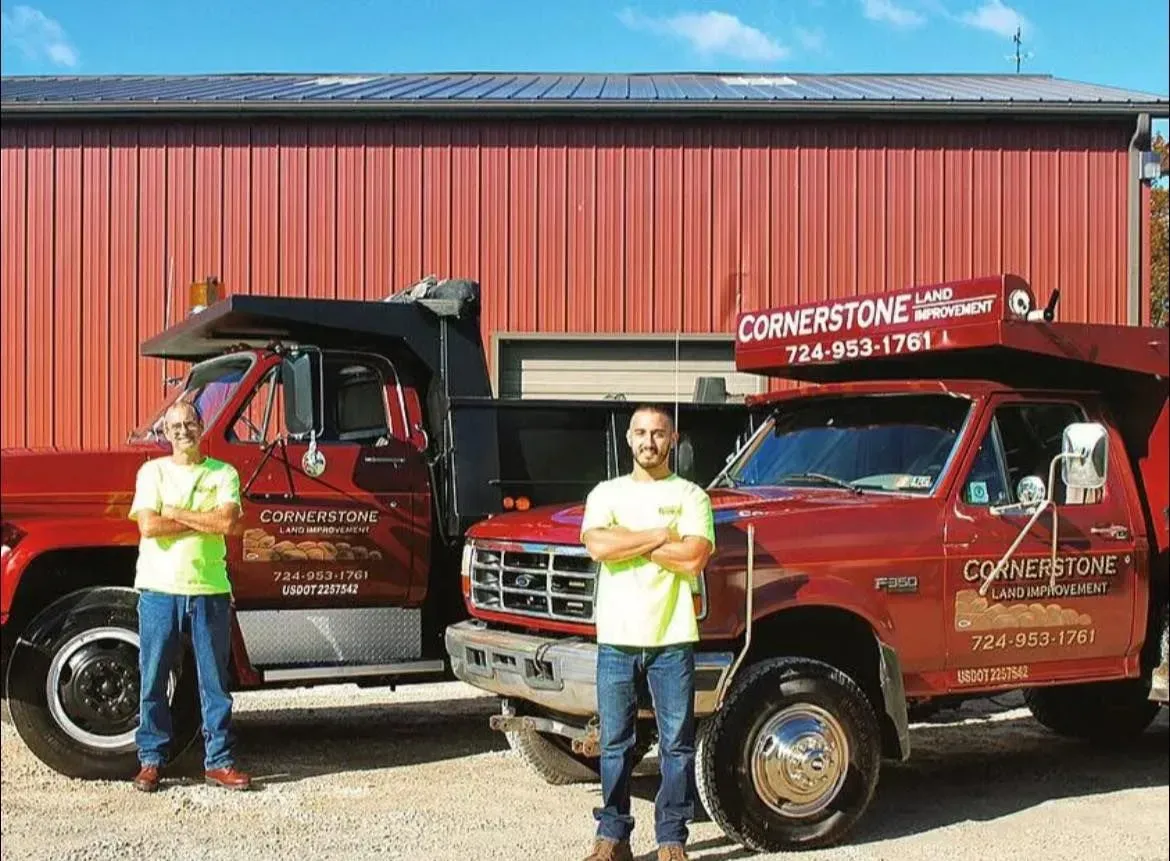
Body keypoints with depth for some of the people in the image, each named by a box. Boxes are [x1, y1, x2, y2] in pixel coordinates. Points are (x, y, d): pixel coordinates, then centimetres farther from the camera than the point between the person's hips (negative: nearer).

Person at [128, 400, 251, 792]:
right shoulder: (152, 471, 6)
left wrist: (176, 513, -7)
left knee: (215, 681, 5)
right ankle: (151, 760, 15)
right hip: (159, 588, 0)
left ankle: (219, 762, 12)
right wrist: (204, 520, -8)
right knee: (153, 680, 4)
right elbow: (149, 527, -9)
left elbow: (227, 522, -11)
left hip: (210, 588, 0)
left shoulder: (224, 473, 7)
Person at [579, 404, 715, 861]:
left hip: (672, 639, -1)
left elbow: (694, 558, -11)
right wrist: (661, 536, -8)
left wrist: (628, 542, -8)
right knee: (615, 742, 8)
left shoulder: (690, 496, 4)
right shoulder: (606, 494, 9)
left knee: (677, 743, 4)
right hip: (616, 638, 1)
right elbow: (598, 546, -10)